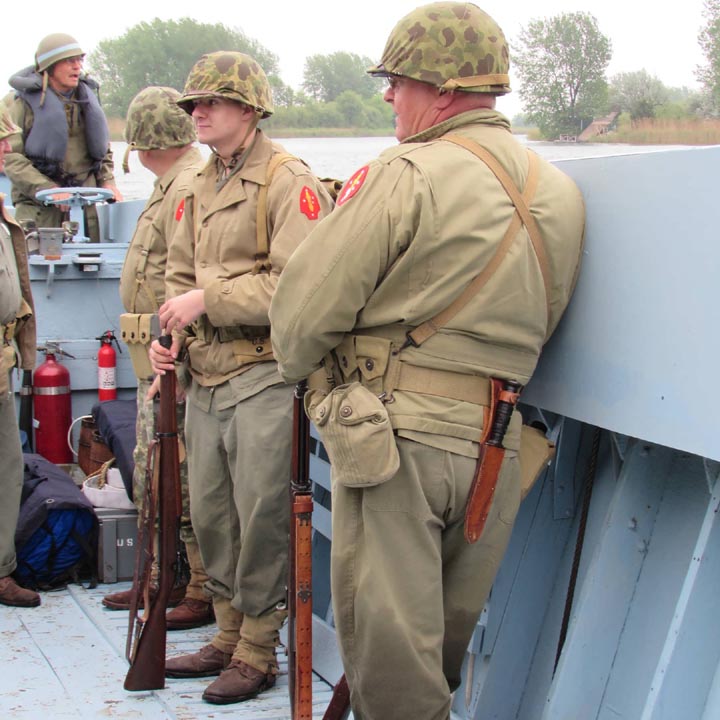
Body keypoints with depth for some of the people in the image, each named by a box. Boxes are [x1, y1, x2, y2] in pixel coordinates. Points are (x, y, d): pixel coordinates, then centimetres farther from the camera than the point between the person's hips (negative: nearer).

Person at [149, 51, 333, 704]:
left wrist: (208, 300, -20)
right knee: (211, 516, 14)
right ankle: (229, 637, 29)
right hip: (206, 377, 8)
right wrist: (170, 335, 3)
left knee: (261, 520, -1)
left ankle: (258, 653, 12)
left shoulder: (288, 182, -10)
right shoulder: (201, 188, 16)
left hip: (263, 376, -8)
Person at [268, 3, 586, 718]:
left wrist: (298, 365, 9)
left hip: (396, 436, -7)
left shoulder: (409, 176, -13)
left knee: (387, 643, 3)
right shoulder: (561, 193, 8)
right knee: (446, 641, 21)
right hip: (496, 447, 7)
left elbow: (303, 311, -11)